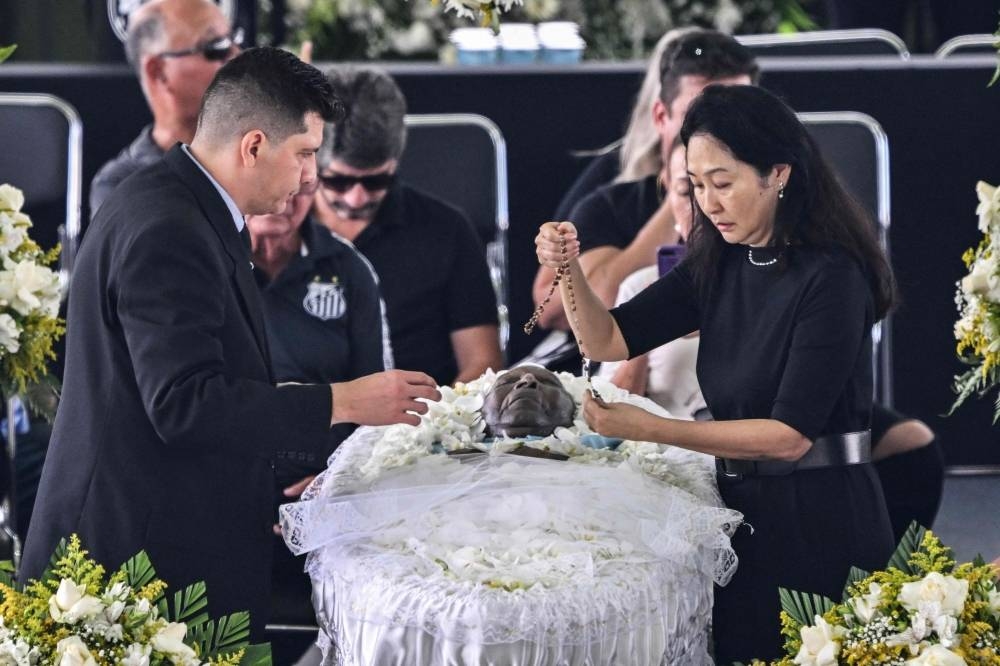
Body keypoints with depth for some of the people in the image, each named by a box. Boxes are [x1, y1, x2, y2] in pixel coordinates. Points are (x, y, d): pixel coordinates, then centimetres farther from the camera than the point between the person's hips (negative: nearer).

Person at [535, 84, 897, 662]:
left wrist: (653, 429, -22)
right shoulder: (718, 266, 5)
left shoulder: (831, 278, -17)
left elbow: (790, 433, -21)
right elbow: (608, 340, 5)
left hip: (820, 522, -7)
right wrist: (569, 269, -14)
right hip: (743, 509, 7)